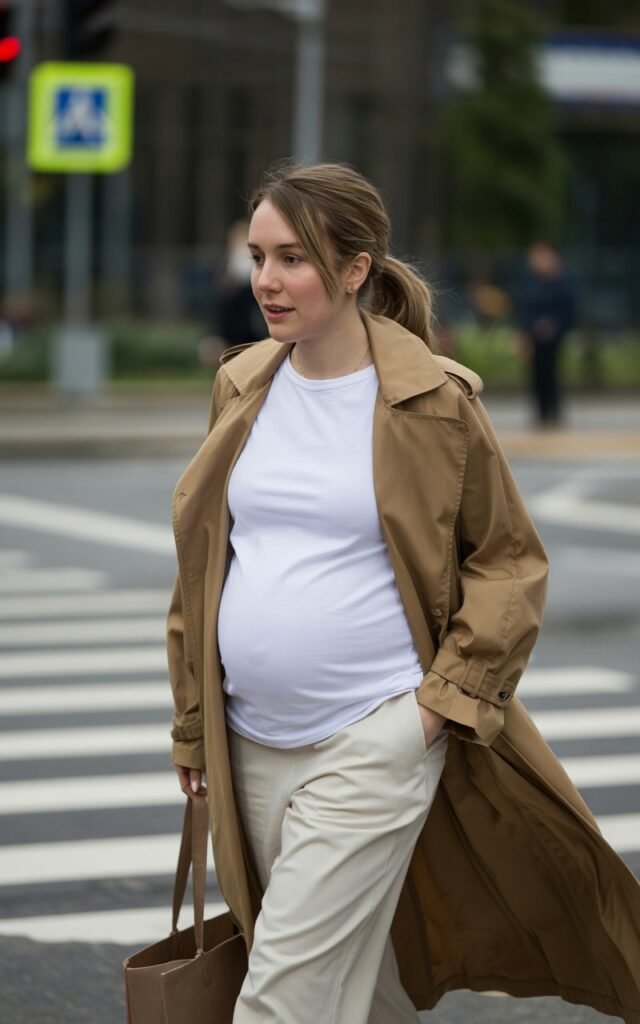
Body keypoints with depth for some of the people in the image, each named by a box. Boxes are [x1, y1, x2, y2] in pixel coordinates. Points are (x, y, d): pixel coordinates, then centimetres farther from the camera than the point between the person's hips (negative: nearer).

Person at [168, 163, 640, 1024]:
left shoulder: (433, 403, -8)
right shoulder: (244, 388, 5)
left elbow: (511, 561, 0)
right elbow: (203, 561, 14)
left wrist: (449, 696, -9)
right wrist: (191, 718, 14)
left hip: (375, 740, -5)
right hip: (253, 745, 5)